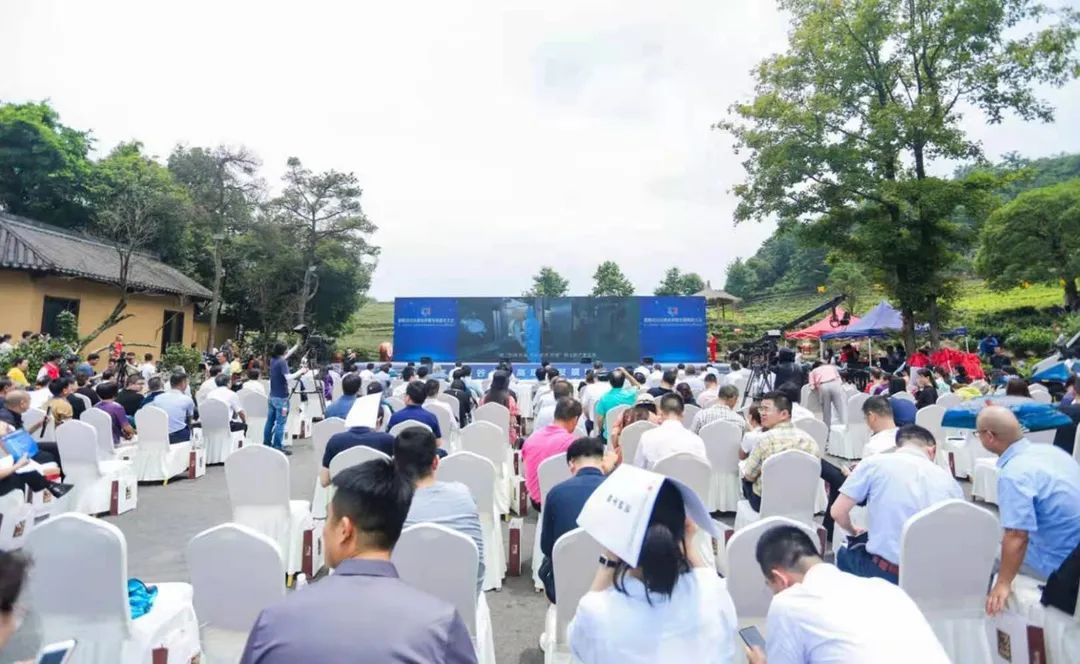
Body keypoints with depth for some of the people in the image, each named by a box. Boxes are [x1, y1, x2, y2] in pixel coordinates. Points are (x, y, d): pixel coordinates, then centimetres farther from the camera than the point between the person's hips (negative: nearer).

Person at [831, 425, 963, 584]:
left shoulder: (874, 463, -4)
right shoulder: (949, 479, 7)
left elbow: (838, 512, -4)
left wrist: (854, 532, 18)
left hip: (887, 573, -3)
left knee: (845, 553, 29)